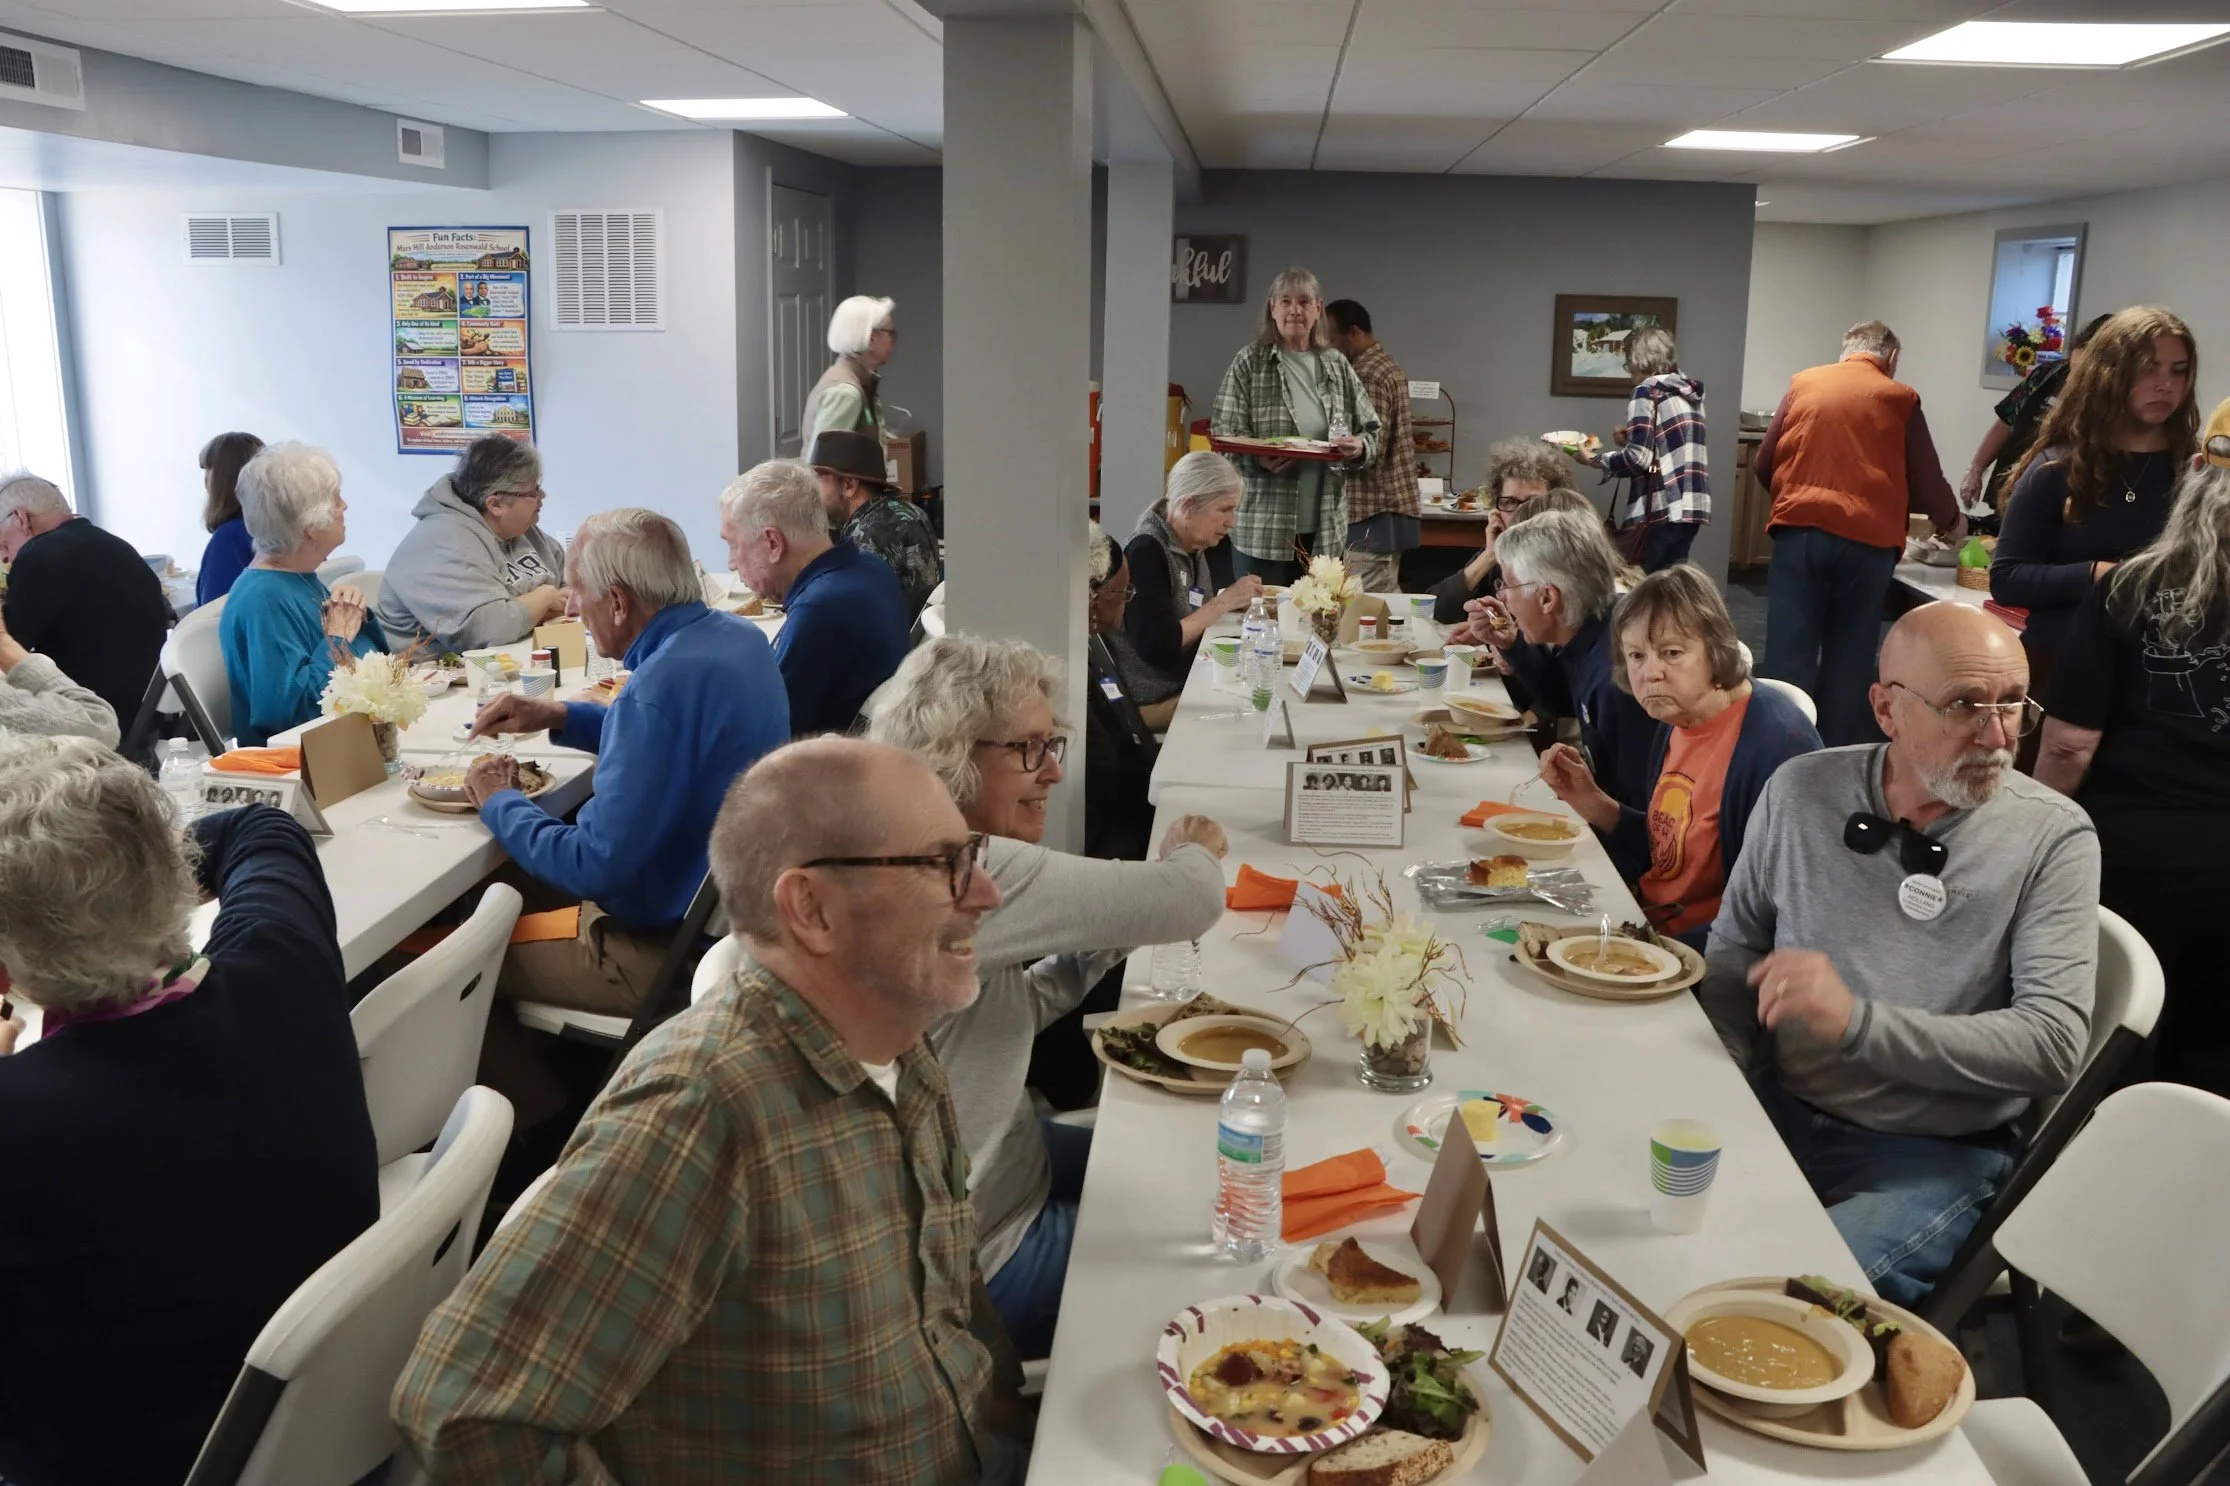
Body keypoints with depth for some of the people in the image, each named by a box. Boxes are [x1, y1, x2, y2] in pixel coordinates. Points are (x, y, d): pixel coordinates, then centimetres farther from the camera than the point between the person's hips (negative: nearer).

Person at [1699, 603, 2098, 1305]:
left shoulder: (2053, 838, -8)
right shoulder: (1802, 791, 0)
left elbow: (2055, 1044, -16)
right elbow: (1734, 954, 10)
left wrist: (1858, 1021, -27)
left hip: (1935, 1154, -3)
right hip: (1777, 1108, 4)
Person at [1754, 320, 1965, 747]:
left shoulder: (1803, 384, 13)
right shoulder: (1899, 397, 8)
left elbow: (1763, 463, 13)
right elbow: (1925, 480, 11)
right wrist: (1950, 523, 31)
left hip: (1799, 532, 1)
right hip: (1868, 541, -1)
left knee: (1789, 657, 1)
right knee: (1847, 664, 8)